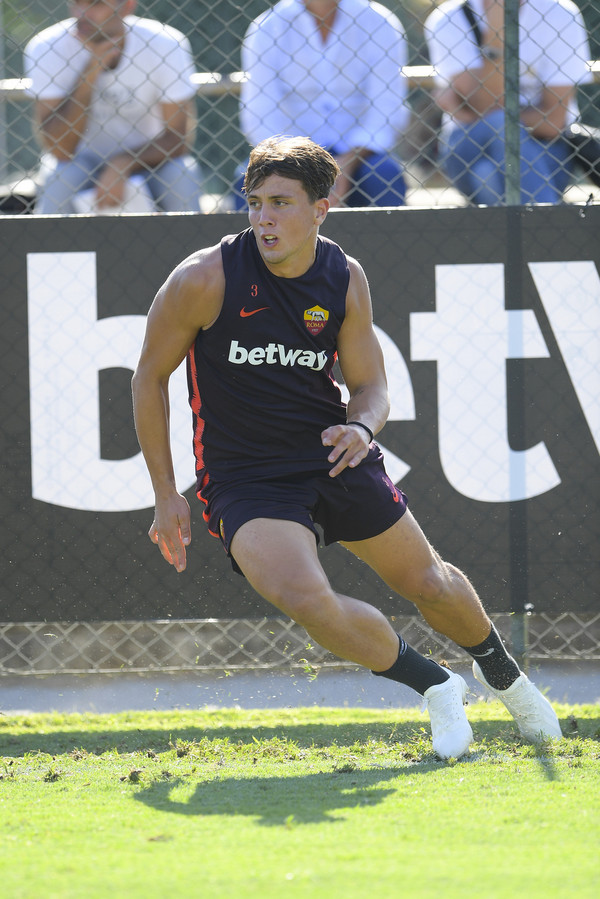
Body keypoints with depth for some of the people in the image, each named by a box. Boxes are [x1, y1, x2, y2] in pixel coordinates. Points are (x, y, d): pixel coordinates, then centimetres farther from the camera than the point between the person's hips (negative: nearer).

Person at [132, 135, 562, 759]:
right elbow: (150, 375, -4)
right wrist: (165, 495, -4)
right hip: (243, 479, -4)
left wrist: (362, 427, -21)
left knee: (430, 584, 11)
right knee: (308, 601, -28)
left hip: (332, 456, 4)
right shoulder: (204, 279, -16)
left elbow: (370, 387, 5)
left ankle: (501, 673, 45)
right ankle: (434, 687, -4)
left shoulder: (345, 280, -5)